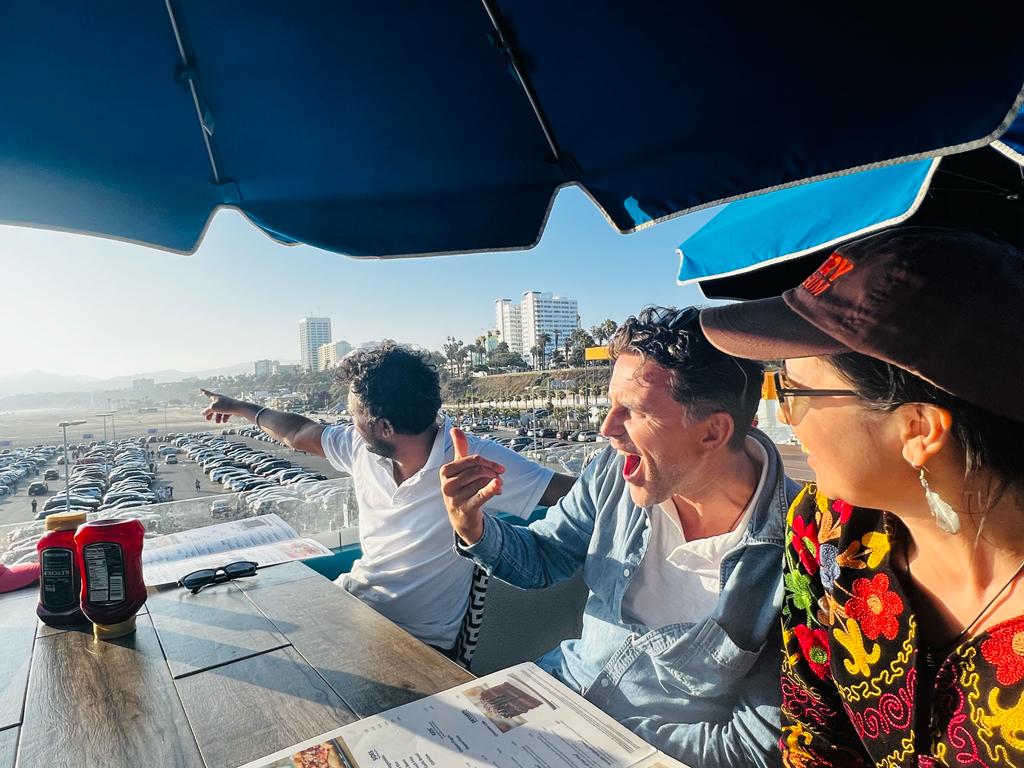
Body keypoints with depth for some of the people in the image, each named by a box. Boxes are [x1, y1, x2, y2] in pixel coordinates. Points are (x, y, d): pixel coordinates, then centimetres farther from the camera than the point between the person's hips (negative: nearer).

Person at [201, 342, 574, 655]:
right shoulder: (362, 446, -2)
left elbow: (571, 491, -27)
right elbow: (300, 434, 16)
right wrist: (240, 408, 29)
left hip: (420, 641, -6)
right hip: (354, 598, 6)